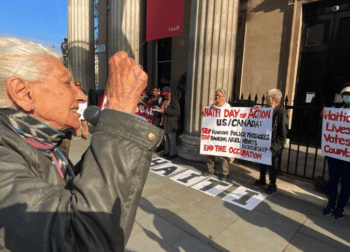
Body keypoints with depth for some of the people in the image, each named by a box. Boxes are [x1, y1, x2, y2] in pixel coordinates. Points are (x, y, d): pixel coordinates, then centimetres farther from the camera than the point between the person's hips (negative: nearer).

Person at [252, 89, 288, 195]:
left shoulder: (282, 113, -17)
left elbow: (282, 135, -17)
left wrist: (273, 147, -19)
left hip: (272, 147, -7)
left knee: (271, 165, 7)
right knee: (262, 162, 18)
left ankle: (272, 186, 26)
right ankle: (262, 180, 39)